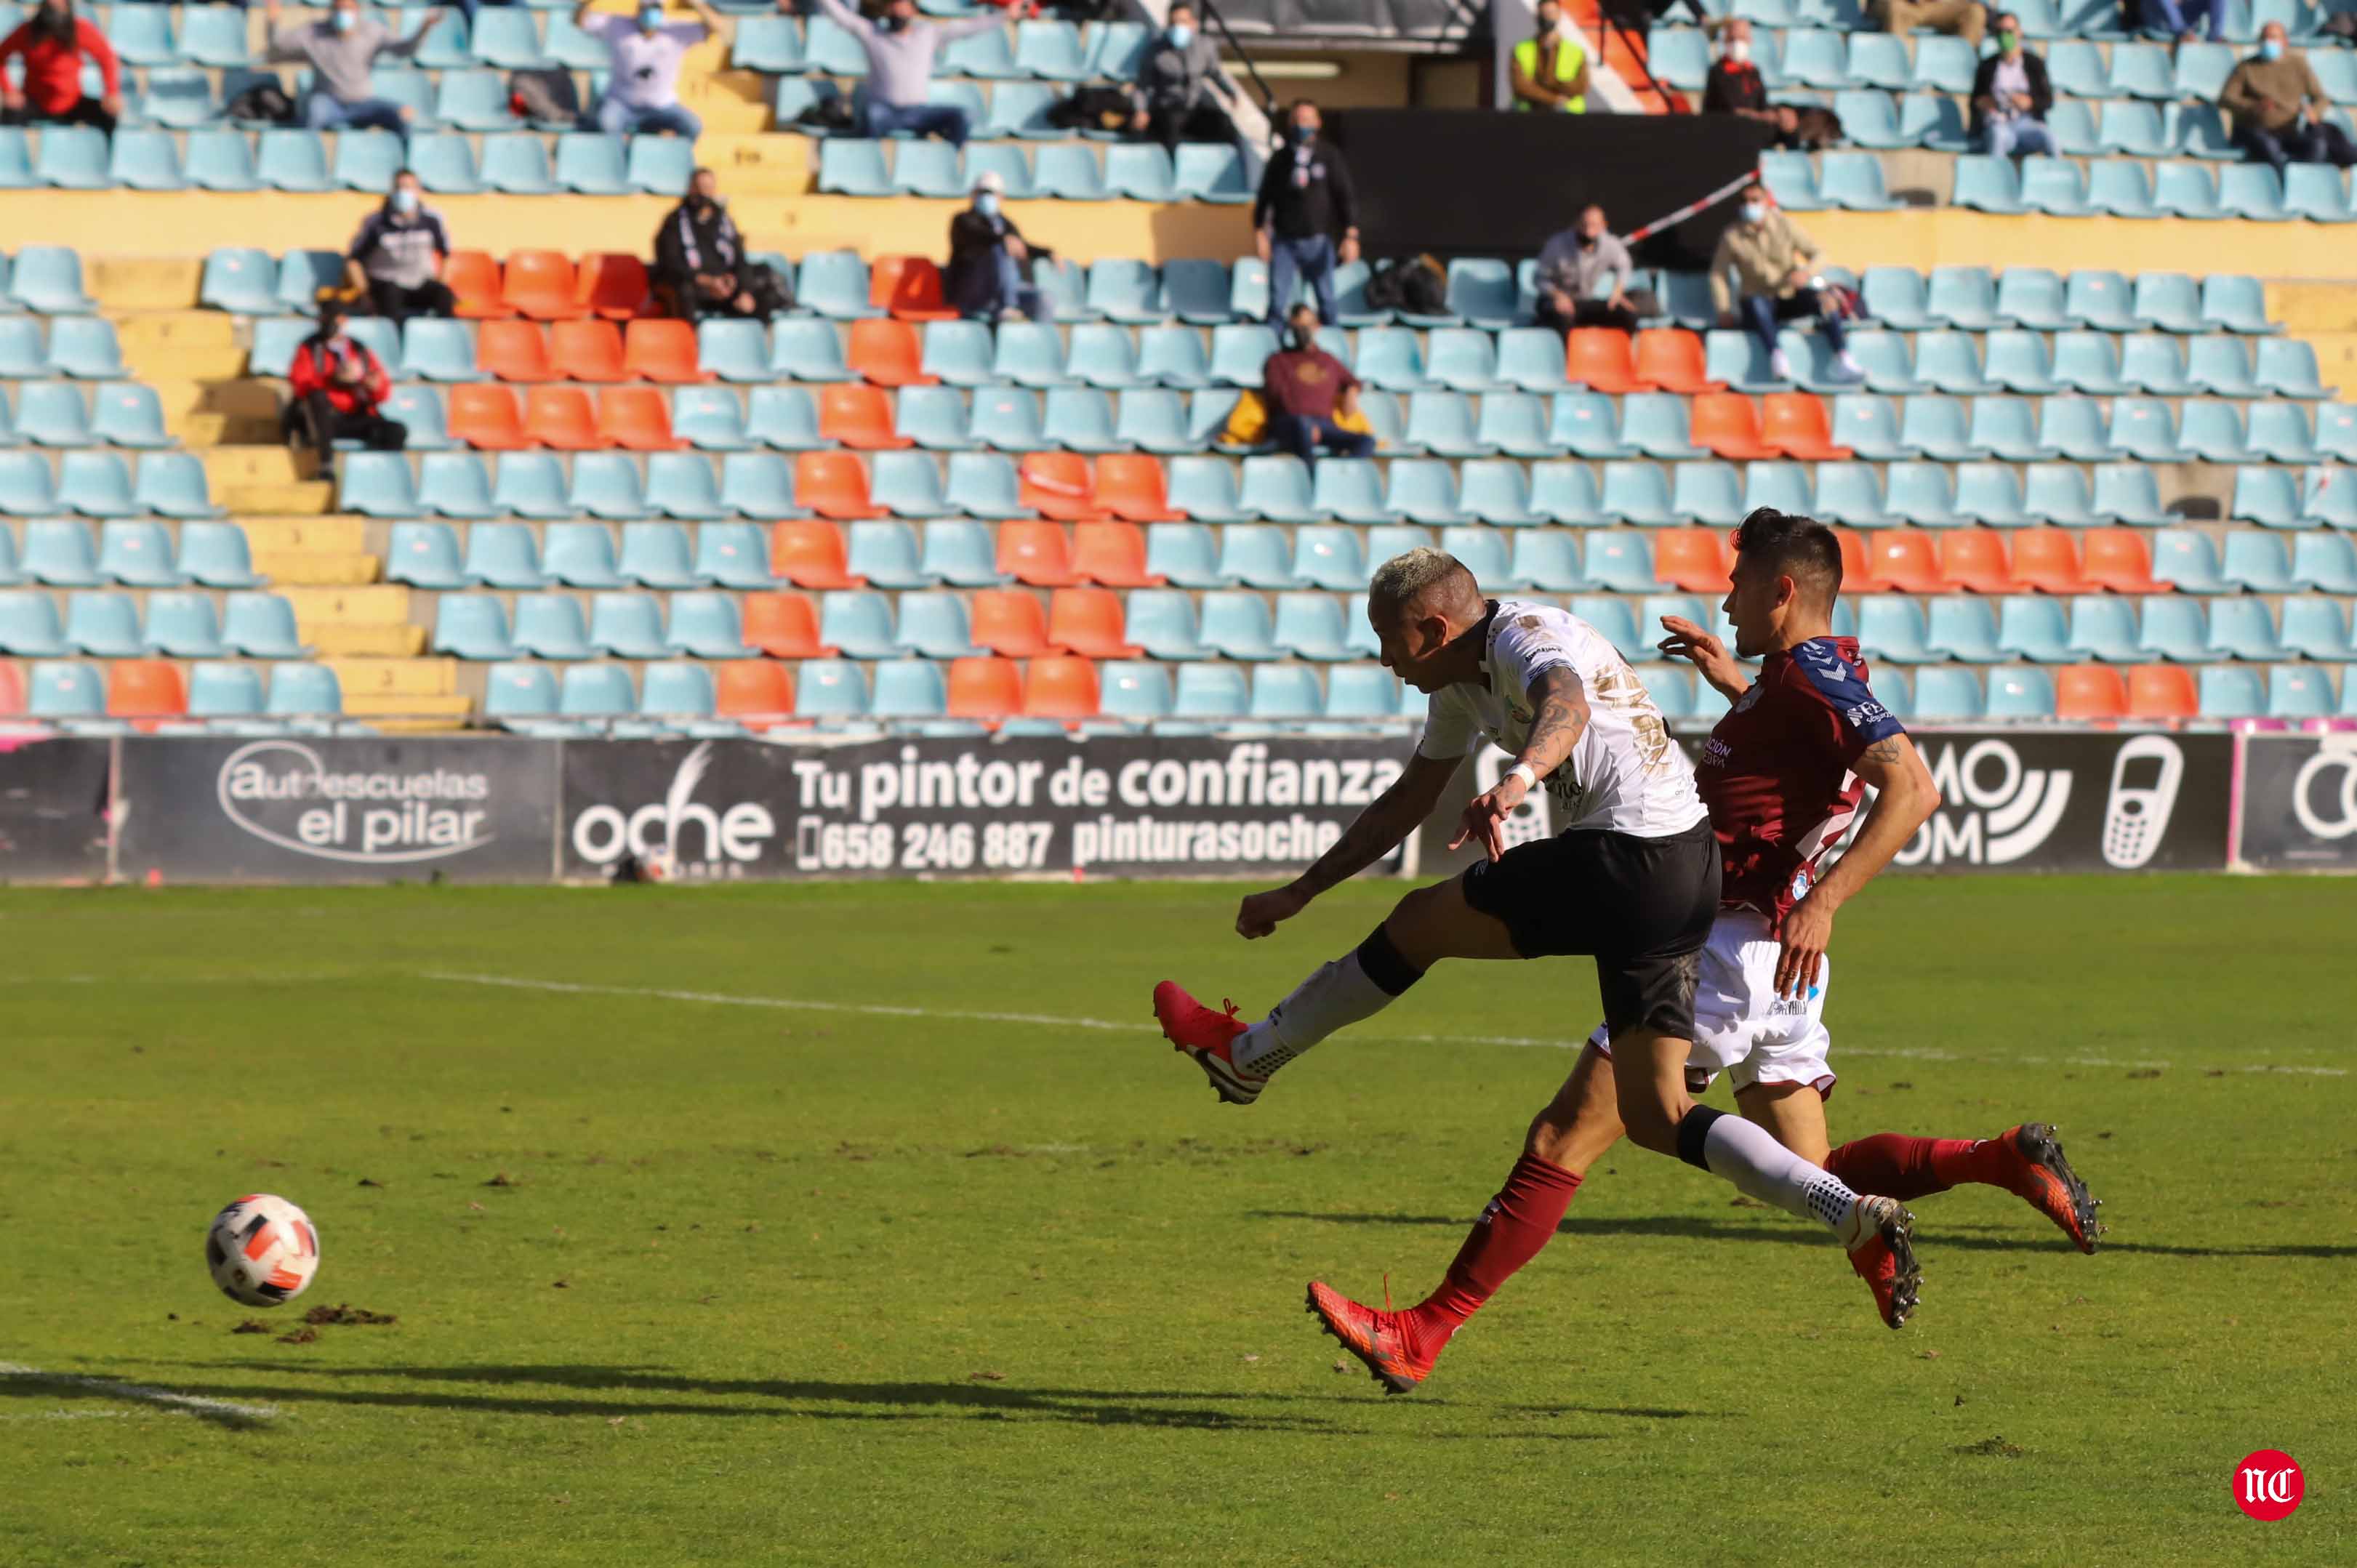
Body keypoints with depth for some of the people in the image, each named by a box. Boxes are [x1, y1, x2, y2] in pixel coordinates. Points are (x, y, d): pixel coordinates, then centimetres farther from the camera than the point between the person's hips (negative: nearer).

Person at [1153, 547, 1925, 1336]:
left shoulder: (1525, 635, -12)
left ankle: (1250, 1054, 22)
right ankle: (1855, 1217, -4)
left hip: (1629, 860, -10)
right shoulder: (1463, 683, 18)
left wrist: (1518, 779, -57)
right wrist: (1299, 893, 29)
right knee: (1654, 1116, 6)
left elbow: (1567, 702, -36)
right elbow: (1408, 801, 29)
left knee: (1421, 921, 5)